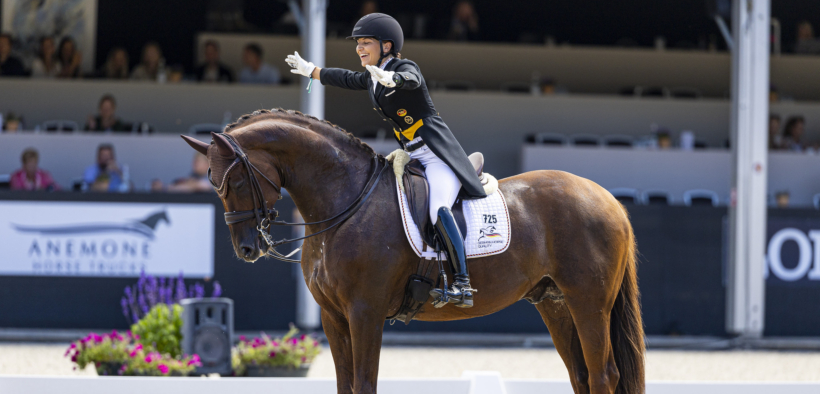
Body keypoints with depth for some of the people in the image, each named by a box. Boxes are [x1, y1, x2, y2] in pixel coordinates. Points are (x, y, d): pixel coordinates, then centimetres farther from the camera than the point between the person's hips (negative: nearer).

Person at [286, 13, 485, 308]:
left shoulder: (405, 67, -10)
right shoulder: (372, 78, 15)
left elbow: (411, 80, -35)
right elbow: (345, 79, 36)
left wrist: (393, 80, -58)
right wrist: (310, 71, 49)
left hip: (439, 156, -10)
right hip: (412, 159, 10)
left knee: (437, 209, -31)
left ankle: (462, 284, -38)